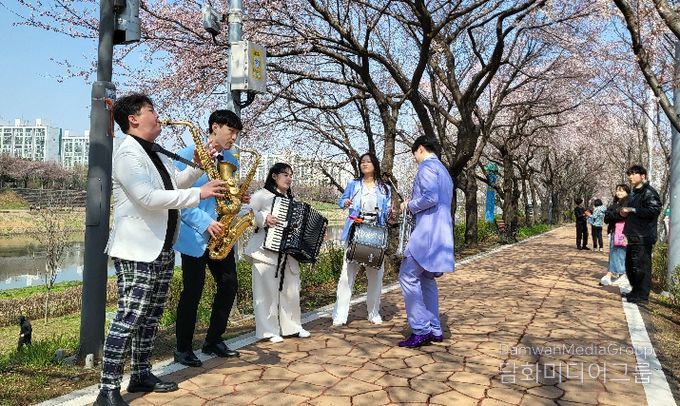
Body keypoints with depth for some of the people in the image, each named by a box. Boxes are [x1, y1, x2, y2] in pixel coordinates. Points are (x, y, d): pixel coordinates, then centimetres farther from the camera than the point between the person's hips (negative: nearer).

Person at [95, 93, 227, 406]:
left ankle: (141, 375, 26)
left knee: (150, 318, 15)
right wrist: (199, 193, -25)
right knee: (128, 319, -7)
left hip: (162, 250, 9)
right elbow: (148, 198, -26)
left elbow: (177, 182, 25)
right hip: (137, 252, -9)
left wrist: (198, 165, 6)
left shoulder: (156, 153, 17)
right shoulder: (128, 154, -13)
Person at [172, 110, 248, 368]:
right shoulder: (188, 155, -8)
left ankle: (213, 341, 24)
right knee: (193, 291, -1)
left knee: (229, 285, 7)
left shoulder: (232, 162, 12)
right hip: (195, 235, -6)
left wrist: (239, 199, -2)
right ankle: (183, 349, 15)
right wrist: (205, 222, -21)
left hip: (221, 235, 7)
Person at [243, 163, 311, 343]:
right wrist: (263, 218, -21)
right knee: (267, 290, -2)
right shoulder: (262, 195, 0)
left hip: (288, 252, 6)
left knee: (291, 289, 8)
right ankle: (269, 330, 8)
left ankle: (292, 326, 22)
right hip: (266, 251, -6)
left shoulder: (292, 200, 19)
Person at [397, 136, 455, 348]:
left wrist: (410, 205, -5)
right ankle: (434, 330, 17)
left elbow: (430, 197, -21)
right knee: (426, 279, 14)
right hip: (441, 232, 10)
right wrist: (414, 206, 19)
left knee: (408, 276, -8)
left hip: (428, 231, -10)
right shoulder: (443, 171, 25)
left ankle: (421, 329, -7)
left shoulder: (427, 166, -7)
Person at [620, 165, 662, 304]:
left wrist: (632, 210, -19)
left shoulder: (649, 192, -11)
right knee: (630, 265, 16)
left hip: (643, 237, -10)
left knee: (641, 266, -5)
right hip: (633, 236, 10)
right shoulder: (634, 193, 19)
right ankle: (636, 291, 29)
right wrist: (624, 212, 11)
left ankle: (642, 295, 3)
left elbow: (655, 210, -24)